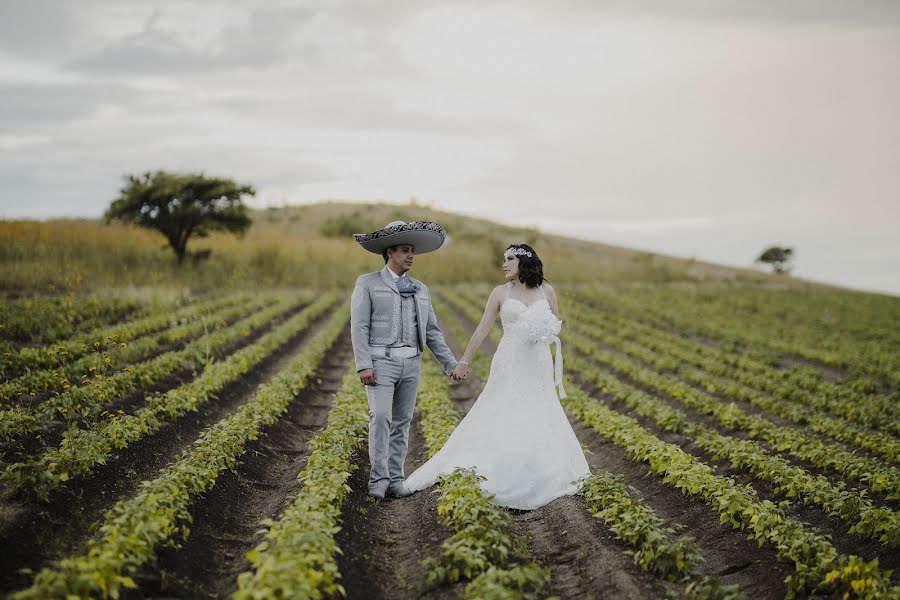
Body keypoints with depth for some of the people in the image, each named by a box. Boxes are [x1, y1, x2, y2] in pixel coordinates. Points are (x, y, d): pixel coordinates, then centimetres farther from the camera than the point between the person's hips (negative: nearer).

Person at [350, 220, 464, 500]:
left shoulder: (420, 289, 16)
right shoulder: (367, 284, 1)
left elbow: (432, 331, 18)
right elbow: (359, 327, -5)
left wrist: (450, 364, 11)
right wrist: (364, 365, -15)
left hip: (411, 364, 5)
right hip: (381, 362, -5)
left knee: (402, 423, 7)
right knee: (381, 417, -18)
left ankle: (395, 479, 13)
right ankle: (378, 479, -12)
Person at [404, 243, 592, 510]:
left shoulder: (546, 291, 6)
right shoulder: (501, 292, 3)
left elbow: (558, 325, 15)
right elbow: (482, 329, 3)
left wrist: (549, 328, -9)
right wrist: (464, 360, 2)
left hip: (538, 367, 1)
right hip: (510, 366, -1)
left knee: (538, 423, 2)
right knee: (500, 421, -3)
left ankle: (535, 480, 14)